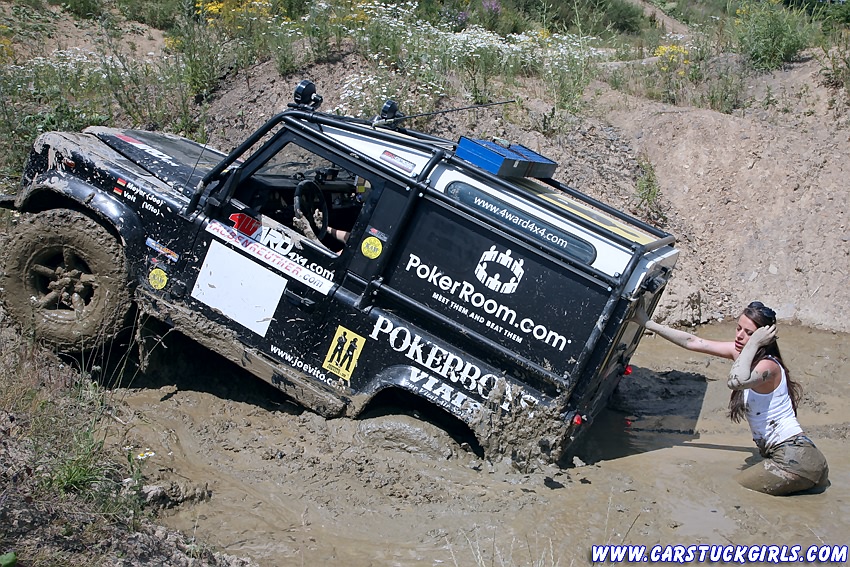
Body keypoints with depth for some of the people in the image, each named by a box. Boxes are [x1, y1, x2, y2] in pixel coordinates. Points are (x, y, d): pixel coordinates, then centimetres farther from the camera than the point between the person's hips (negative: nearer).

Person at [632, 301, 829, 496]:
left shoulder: (768, 366, -19)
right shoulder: (741, 352, 5)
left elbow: (736, 382, -42)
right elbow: (693, 342, 9)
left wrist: (754, 343, -29)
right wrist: (648, 324, 9)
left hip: (795, 460, -9)